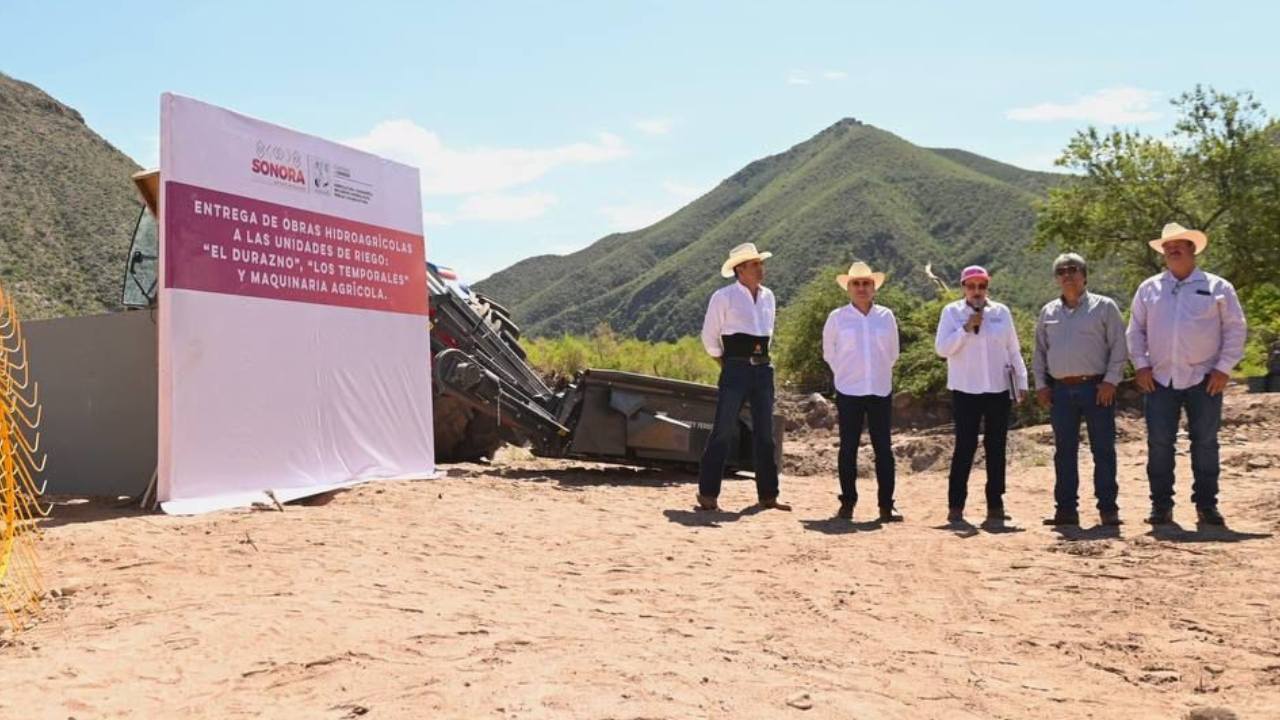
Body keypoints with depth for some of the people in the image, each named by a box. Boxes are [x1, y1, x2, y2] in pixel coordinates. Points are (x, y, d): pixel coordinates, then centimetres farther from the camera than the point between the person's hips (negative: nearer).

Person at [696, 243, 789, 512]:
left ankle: (768, 495, 16)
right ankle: (707, 494, 0)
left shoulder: (768, 296, 13)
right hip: (736, 370, -6)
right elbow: (709, 336, 0)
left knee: (765, 434, 9)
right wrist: (725, 363, 3)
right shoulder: (724, 297, -4)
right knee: (724, 431, -7)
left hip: (763, 369, 6)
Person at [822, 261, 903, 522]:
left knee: (883, 448, 2)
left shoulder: (886, 316, 4)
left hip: (881, 391, 2)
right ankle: (847, 503, 11)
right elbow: (829, 353, 11)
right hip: (849, 392, -1)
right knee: (848, 448, 3)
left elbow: (893, 353, 15)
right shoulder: (837, 317, -1)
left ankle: (886, 505, 7)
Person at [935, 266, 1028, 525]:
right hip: (965, 390, -2)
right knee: (965, 447, -2)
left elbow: (1013, 350, 10)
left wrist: (1021, 382, 6)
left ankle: (995, 504, 14)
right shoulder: (951, 312, 1)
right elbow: (941, 348, -7)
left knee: (996, 447, 7)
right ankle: (955, 505, 3)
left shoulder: (1001, 312, 7)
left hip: (999, 389, 3)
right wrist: (966, 328, -16)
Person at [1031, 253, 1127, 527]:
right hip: (1061, 390, 3)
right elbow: (1039, 351, 17)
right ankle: (1066, 508, 11)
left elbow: (1119, 347, -1)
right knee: (1064, 451, 6)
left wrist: (1111, 381, -9)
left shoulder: (1104, 307, 3)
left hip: (1097, 388, -3)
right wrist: (1040, 384, 8)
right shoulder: (1048, 312, 14)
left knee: (1103, 450, 0)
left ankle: (1108, 508, 6)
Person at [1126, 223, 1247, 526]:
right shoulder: (1148, 289, 9)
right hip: (1160, 380, 1)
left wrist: (1224, 368, -4)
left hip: (1204, 380, -1)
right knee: (1159, 444, 1)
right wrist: (1141, 365, 2)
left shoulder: (1217, 288, 4)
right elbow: (1135, 331, 12)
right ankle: (1161, 506, 9)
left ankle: (1206, 505, 14)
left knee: (1205, 444, 4)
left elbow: (1235, 330, 4)